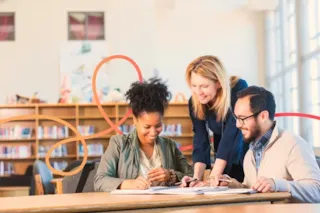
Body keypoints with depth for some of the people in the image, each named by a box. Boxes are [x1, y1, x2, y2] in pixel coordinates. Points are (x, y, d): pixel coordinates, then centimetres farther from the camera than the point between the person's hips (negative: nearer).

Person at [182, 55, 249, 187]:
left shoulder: (238, 90, -26)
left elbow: (231, 133, -33)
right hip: (226, 162, 3)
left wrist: (213, 178, -38)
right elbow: (200, 141, -16)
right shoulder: (194, 102, -12)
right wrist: (197, 177, -32)